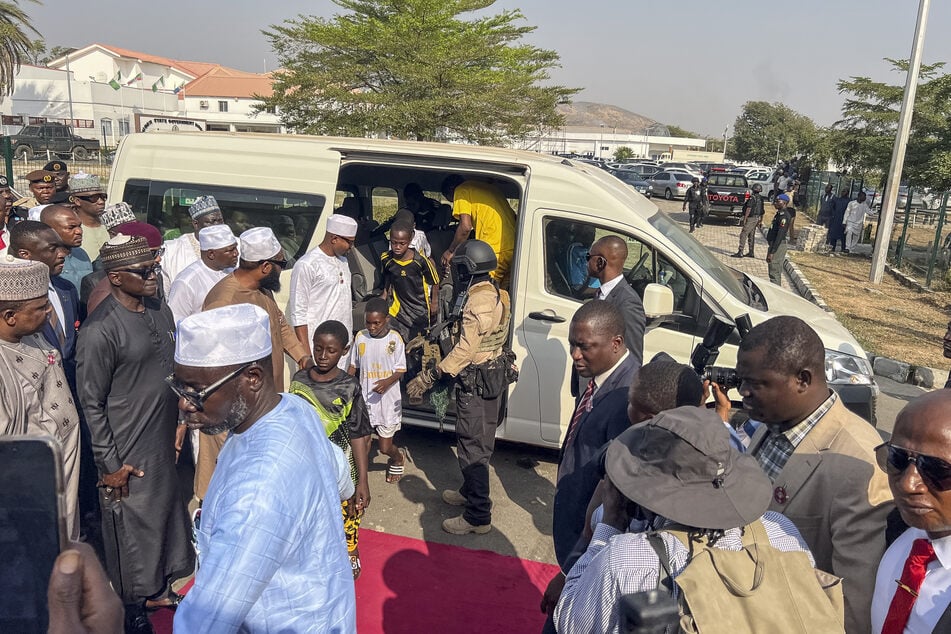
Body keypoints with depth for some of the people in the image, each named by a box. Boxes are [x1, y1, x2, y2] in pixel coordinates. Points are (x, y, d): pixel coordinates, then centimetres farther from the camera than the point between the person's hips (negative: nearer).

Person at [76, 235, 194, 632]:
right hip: (127, 454, -7)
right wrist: (110, 464, -13)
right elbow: (91, 403, -16)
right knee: (130, 526, 11)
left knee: (165, 513, 20)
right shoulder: (100, 330, -20)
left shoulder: (161, 312, 2)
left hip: (164, 443, 7)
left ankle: (157, 588, 43)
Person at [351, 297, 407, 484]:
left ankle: (398, 459, 38)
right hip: (365, 398, 3)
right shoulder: (360, 337, 0)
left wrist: (388, 381, -22)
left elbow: (401, 370, -5)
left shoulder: (394, 339, -8)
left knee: (385, 447, 4)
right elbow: (353, 366, 11)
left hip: (388, 399, -2)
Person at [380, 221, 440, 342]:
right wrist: (384, 297, 5)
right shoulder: (386, 259, -12)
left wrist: (434, 302, 0)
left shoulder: (420, 260, -22)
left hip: (419, 305, -2)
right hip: (397, 304, 2)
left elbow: (434, 281, -8)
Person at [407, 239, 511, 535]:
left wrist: (428, 377, -25)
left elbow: (465, 350, -27)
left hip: (476, 385, -10)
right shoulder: (495, 294, 8)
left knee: (472, 447, -2)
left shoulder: (478, 300, -23)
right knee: (480, 441, 22)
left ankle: (478, 516, 6)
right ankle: (470, 492, 40)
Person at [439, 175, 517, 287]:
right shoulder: (490, 187, 29)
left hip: (495, 250, -8)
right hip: (514, 248, 8)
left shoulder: (461, 190, 6)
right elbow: (513, 216, 23)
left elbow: (465, 227, -6)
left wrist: (450, 251, 6)